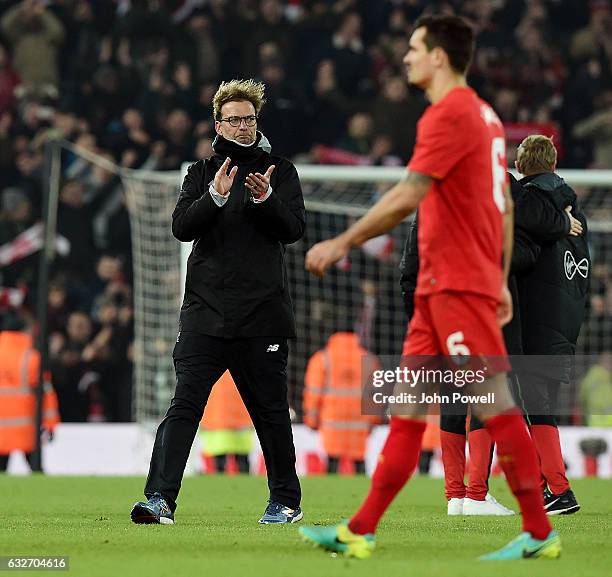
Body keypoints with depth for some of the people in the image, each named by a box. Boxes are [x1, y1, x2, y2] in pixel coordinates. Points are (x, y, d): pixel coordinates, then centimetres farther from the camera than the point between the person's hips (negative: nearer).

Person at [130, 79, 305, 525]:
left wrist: (266, 199, -20)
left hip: (262, 312, -1)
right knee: (184, 404, -10)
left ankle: (286, 500, 20)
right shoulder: (203, 173, 11)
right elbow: (182, 227, -3)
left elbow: (295, 229, -2)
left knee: (270, 410, 7)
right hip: (205, 312, 1)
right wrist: (215, 196, -20)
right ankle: (161, 499, -17)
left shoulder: (280, 171, 9)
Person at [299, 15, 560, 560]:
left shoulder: (449, 114, -12)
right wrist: (501, 280, 23)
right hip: (440, 286, 10)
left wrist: (344, 242, -13)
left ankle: (539, 533, -5)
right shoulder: (484, 115, 18)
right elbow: (504, 205, 21)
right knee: (407, 408, 7)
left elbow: (407, 197, -19)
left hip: (457, 286, -10)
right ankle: (360, 531, 6)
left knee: (495, 404, -8)